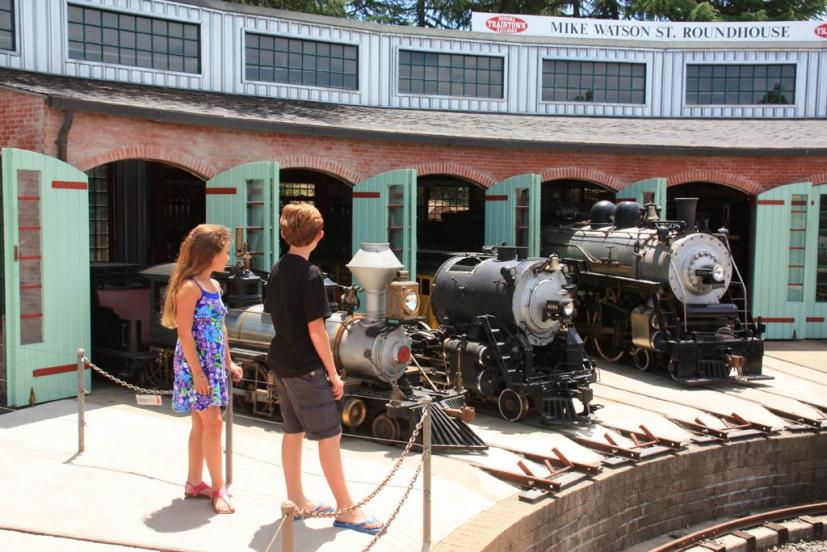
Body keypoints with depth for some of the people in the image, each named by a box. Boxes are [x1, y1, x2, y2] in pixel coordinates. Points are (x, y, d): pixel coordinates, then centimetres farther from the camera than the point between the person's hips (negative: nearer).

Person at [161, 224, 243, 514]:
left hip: (214, 362, 9)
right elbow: (185, 333, -18)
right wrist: (197, 372, -21)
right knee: (212, 422, -7)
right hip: (195, 362, -9)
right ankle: (218, 487, 1)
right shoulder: (189, 287, -15)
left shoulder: (214, 286, 11)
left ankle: (194, 482, 24)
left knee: (201, 424, 14)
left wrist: (228, 362, 18)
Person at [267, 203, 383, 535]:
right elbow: (316, 329, -19)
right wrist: (333, 374, -12)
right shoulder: (310, 274, -18)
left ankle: (297, 501, 24)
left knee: (293, 432, 15)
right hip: (305, 369, -8)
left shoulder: (277, 270, 7)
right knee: (329, 436, -1)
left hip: (281, 363, 8)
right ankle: (346, 510, 7)